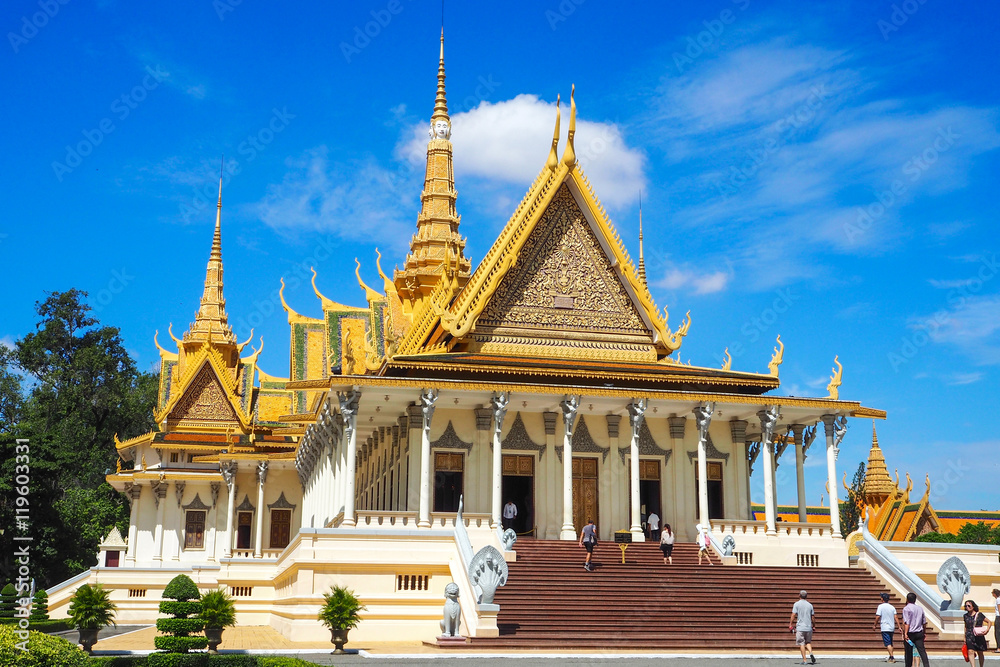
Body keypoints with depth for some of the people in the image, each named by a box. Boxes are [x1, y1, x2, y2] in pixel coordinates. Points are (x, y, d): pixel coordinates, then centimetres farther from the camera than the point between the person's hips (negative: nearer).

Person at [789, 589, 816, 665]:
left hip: (800, 627, -3)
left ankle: (804, 660, -1)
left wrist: (790, 625, -4)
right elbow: (813, 617, 11)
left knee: (801, 644, 1)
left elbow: (793, 615, -8)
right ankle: (811, 653, -9)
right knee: (808, 642, 17)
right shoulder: (810, 605, 8)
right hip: (809, 627, 3)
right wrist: (814, 626, 22)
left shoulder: (796, 604, -2)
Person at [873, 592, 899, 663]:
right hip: (892, 628, 6)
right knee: (890, 643, 16)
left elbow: (878, 617, -10)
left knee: (887, 643, -9)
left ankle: (892, 657, -18)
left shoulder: (881, 606, -6)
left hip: (885, 628, -6)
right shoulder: (892, 607, 9)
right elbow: (895, 617, 4)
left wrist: (875, 625, 0)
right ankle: (891, 657, 19)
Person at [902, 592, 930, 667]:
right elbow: (923, 622, 17)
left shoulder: (906, 608, -7)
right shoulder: (920, 608, 12)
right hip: (919, 633, 5)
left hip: (910, 633, -5)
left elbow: (907, 622, -16)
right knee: (922, 651, -1)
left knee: (908, 652, 5)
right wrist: (924, 633, 26)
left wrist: (905, 633, -19)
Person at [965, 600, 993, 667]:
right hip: (969, 637, 1)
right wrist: (965, 637, 16)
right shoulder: (966, 616, 9)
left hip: (979, 636, -1)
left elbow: (989, 622, 5)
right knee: (970, 651, -17)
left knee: (980, 653, 9)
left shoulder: (979, 614, -1)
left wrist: (987, 630, -10)